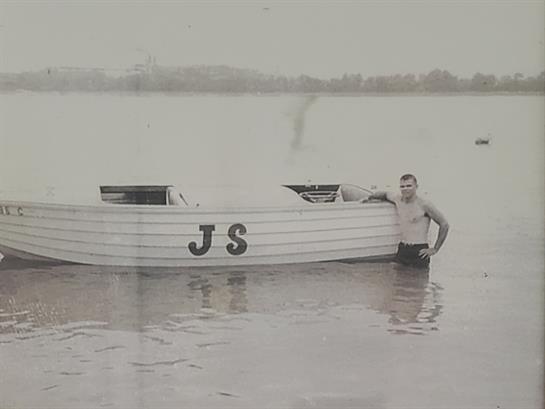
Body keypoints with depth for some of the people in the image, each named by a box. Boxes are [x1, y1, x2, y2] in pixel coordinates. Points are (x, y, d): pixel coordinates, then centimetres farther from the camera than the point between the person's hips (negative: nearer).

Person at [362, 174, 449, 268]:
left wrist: (434, 249, -4)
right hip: (402, 250, 5)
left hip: (419, 253, -5)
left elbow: (444, 225, -4)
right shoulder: (398, 200, 9)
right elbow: (385, 194, 34)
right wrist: (369, 197, 25)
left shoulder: (424, 205, -7)